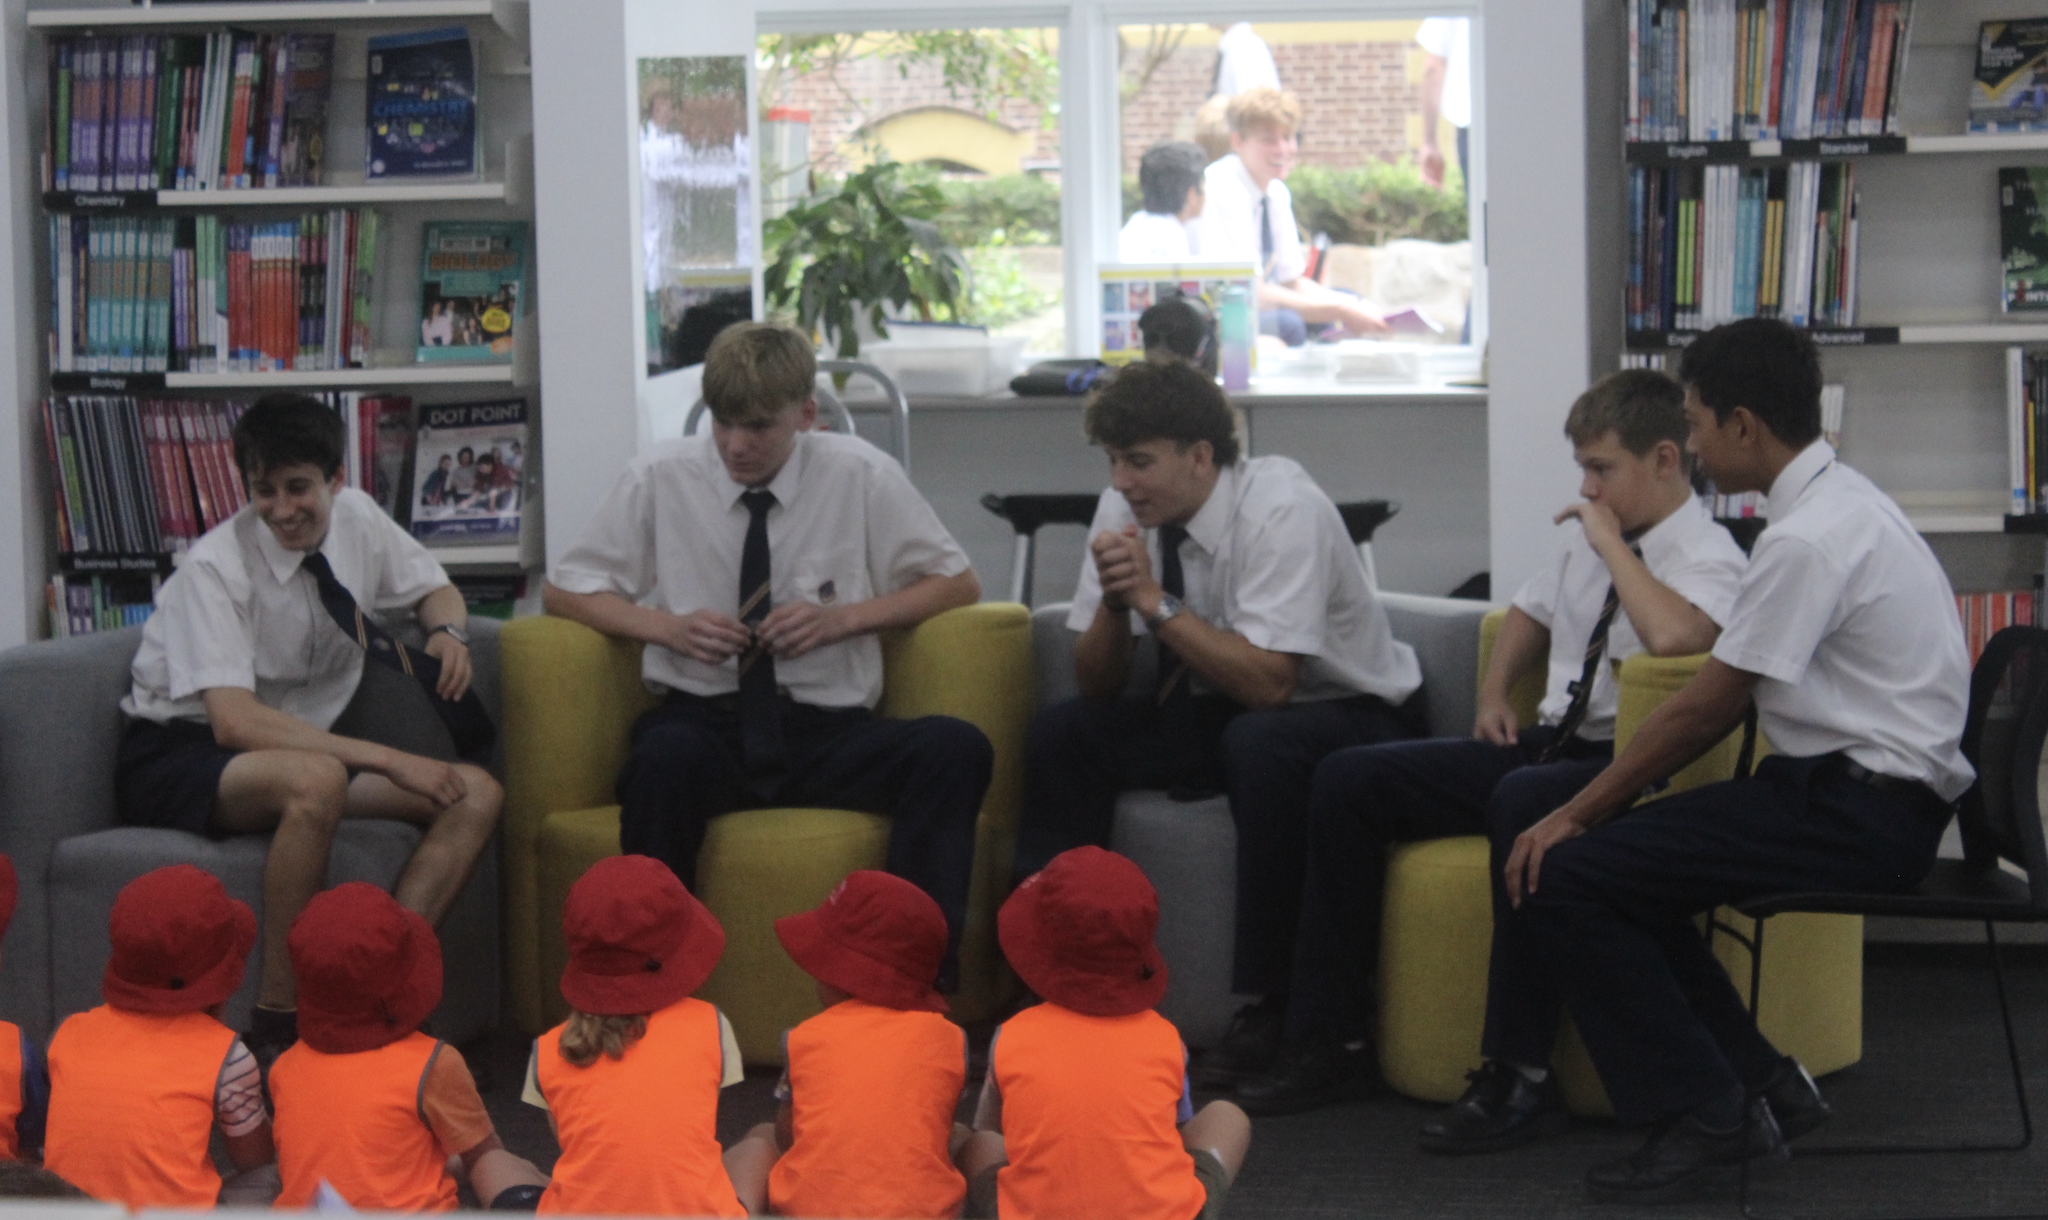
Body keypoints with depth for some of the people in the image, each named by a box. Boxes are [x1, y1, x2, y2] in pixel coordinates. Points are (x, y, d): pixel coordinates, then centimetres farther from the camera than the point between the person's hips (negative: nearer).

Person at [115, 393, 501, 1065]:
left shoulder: (356, 519, -1)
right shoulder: (215, 568, -19)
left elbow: (437, 590, 20)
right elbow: (235, 722, -29)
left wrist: (449, 629, -6)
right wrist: (386, 759, -32)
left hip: (301, 743, 7)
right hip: (181, 753, -7)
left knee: (477, 795, -15)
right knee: (315, 780, -40)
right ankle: (275, 1028, -31)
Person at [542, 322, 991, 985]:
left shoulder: (860, 474, 5)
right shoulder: (661, 477, 5)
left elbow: (959, 583, 12)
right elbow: (563, 591, 14)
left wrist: (843, 618, -4)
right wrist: (667, 627, -6)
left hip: (828, 729, 1)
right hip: (703, 719, -1)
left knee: (956, 748, -29)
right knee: (665, 756, -38)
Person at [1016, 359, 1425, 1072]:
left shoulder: (1282, 509, -24)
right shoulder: (1125, 509, -6)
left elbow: (1268, 683, -31)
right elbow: (1098, 687, -3)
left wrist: (1156, 600, -30)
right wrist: (1115, 600, -22)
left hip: (1345, 714, -6)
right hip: (1216, 714, 6)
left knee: (1262, 742, -37)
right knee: (1063, 733, -12)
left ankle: (1274, 1010, -28)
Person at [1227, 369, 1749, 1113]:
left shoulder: (1711, 557, -9)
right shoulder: (1586, 541, 16)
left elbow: (1673, 637, -32)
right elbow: (1531, 612, 36)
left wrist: (1613, 544, -18)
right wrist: (1493, 694, 19)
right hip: (1545, 743, 9)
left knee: (1522, 799, -40)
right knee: (1347, 780, -2)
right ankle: (1330, 1040, -3)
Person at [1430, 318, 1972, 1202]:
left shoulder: (1807, 538, -18)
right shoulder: (1835, 502, 14)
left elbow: (1705, 707, -15)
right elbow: (1727, 700, 16)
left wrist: (1578, 813, -5)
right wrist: (1602, 802, 12)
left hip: (1864, 812, -10)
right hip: (1855, 788, 10)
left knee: (1565, 875, -15)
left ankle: (1701, 1112, -5)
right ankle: (1757, 1085, 6)